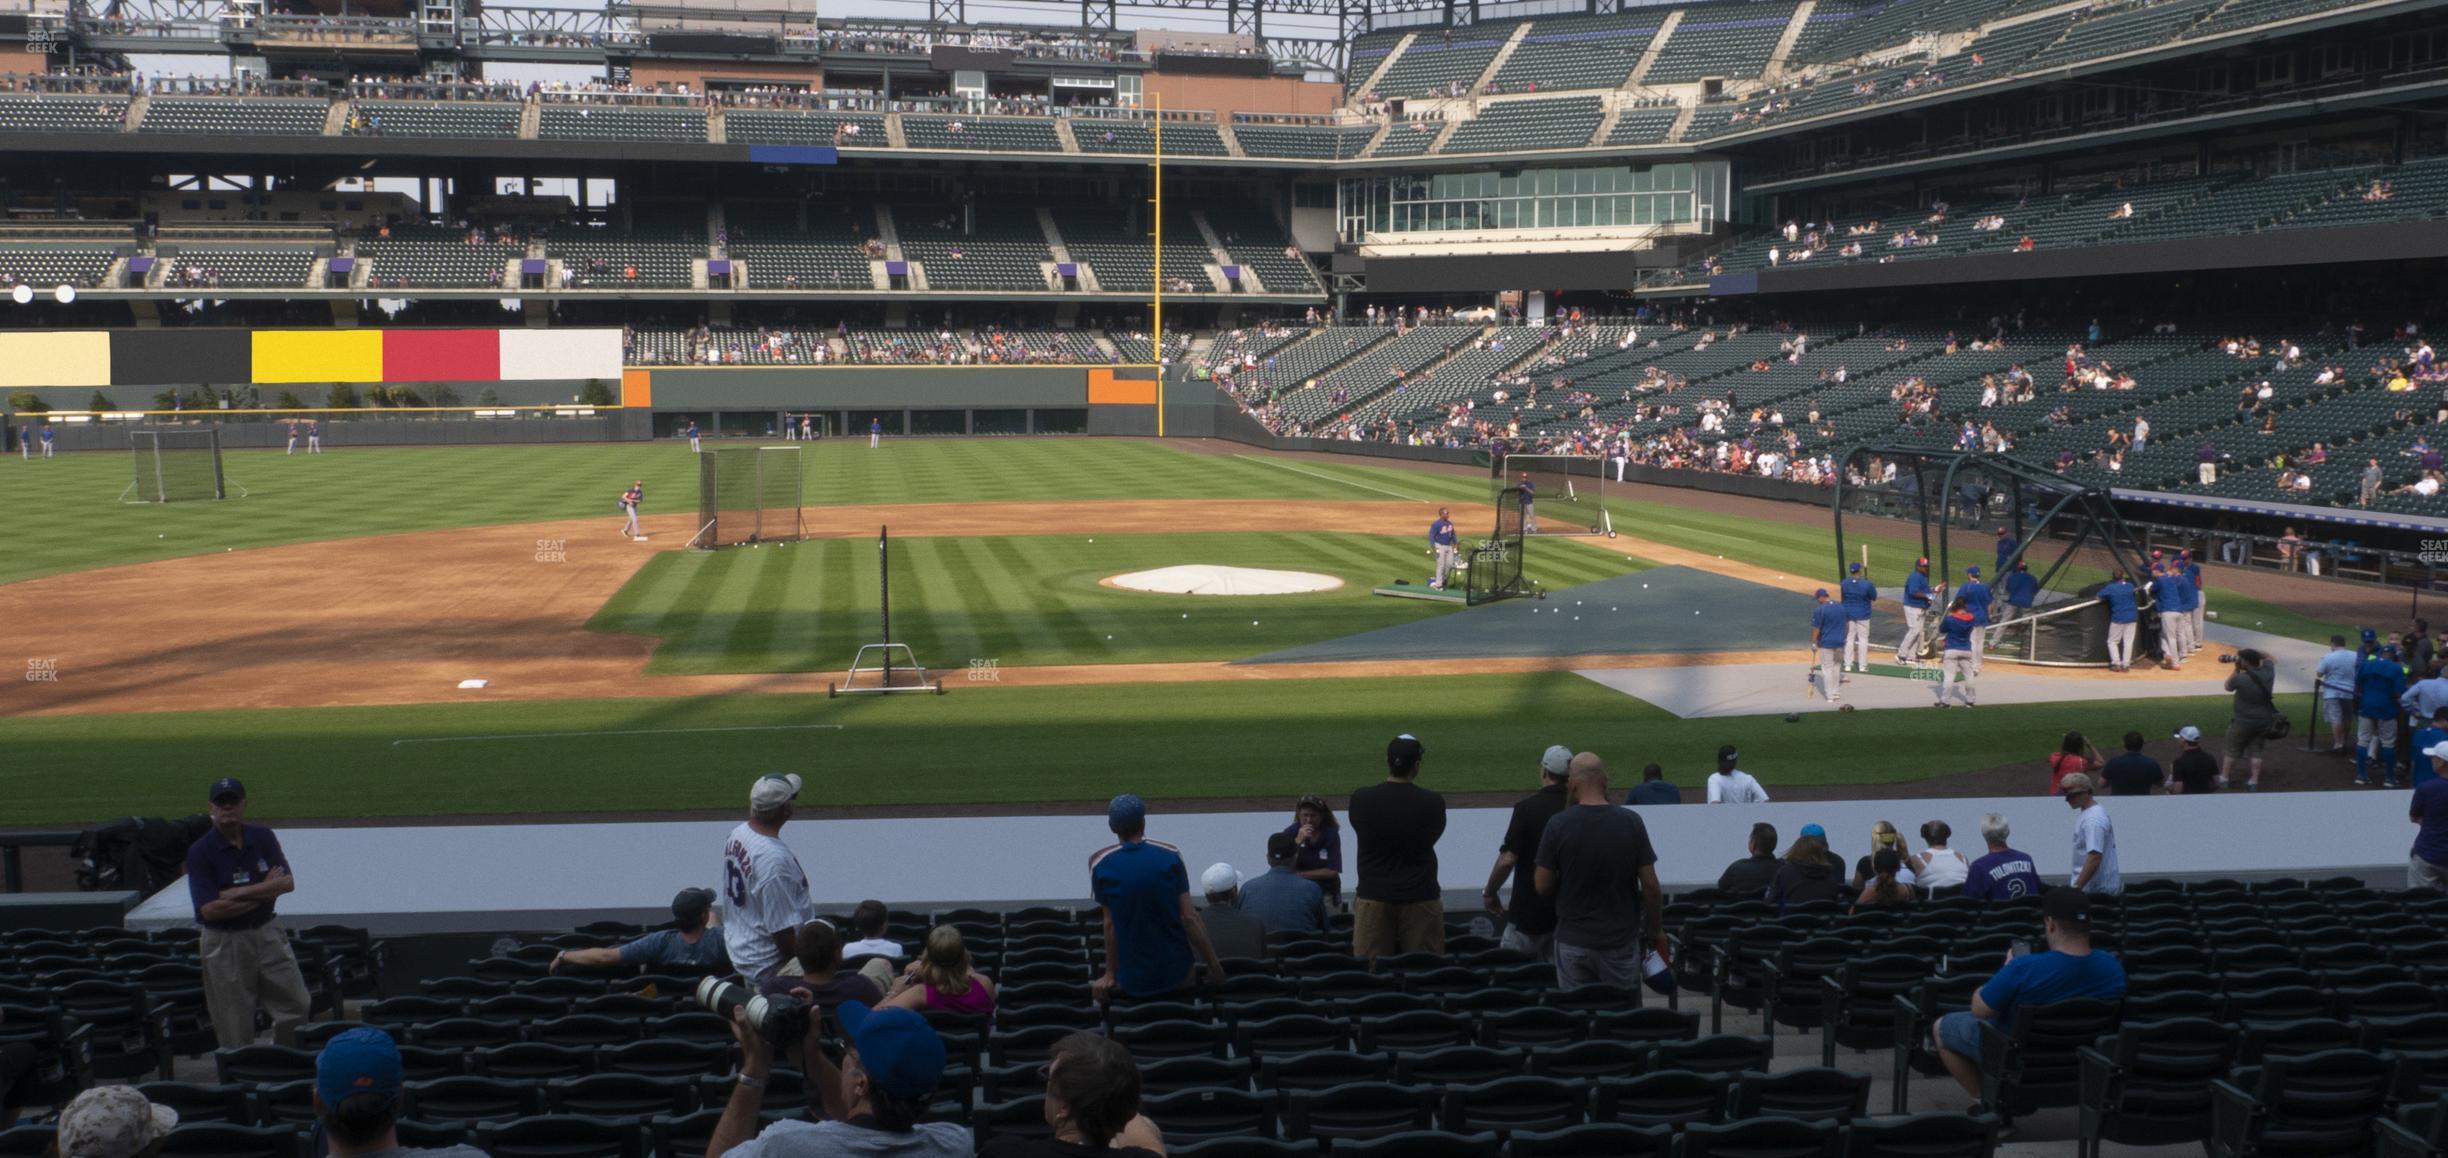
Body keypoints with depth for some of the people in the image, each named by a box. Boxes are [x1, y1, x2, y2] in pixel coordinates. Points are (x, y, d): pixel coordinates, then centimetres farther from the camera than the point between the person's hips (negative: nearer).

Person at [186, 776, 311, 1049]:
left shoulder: (263, 838, 3)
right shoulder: (200, 852, -10)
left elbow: (288, 883, -8)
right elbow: (209, 910, -18)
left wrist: (239, 893, -18)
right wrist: (264, 892, -12)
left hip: (267, 934, 4)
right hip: (224, 943, -4)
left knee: (296, 1007, 4)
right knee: (235, 1031, 2)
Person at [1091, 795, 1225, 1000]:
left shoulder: (1100, 865, -8)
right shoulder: (1170, 856, -7)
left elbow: (1110, 924, -5)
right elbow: (1188, 917, -7)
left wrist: (1111, 975, 4)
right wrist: (1213, 963, 1)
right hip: (1177, 973, 1)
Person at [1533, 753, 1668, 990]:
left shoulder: (1558, 825, -9)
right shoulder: (1631, 822, -7)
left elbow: (1543, 887, -4)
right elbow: (1649, 884, -4)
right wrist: (1656, 931, 9)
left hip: (1573, 941, 0)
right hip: (1620, 941, 0)